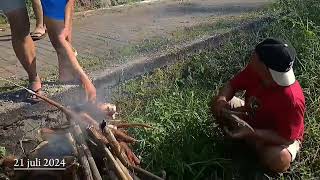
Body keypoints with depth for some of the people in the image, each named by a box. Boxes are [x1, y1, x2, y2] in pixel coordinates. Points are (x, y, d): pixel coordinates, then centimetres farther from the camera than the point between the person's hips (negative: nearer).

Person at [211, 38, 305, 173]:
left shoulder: (292, 100, -38)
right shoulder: (254, 71, -22)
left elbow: (286, 138, -30)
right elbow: (232, 85, -6)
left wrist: (250, 133, -39)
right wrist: (221, 99, -28)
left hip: (282, 137, -5)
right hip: (253, 119, 5)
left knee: (278, 160, -37)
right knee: (217, 103, -7)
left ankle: (250, 139, -5)